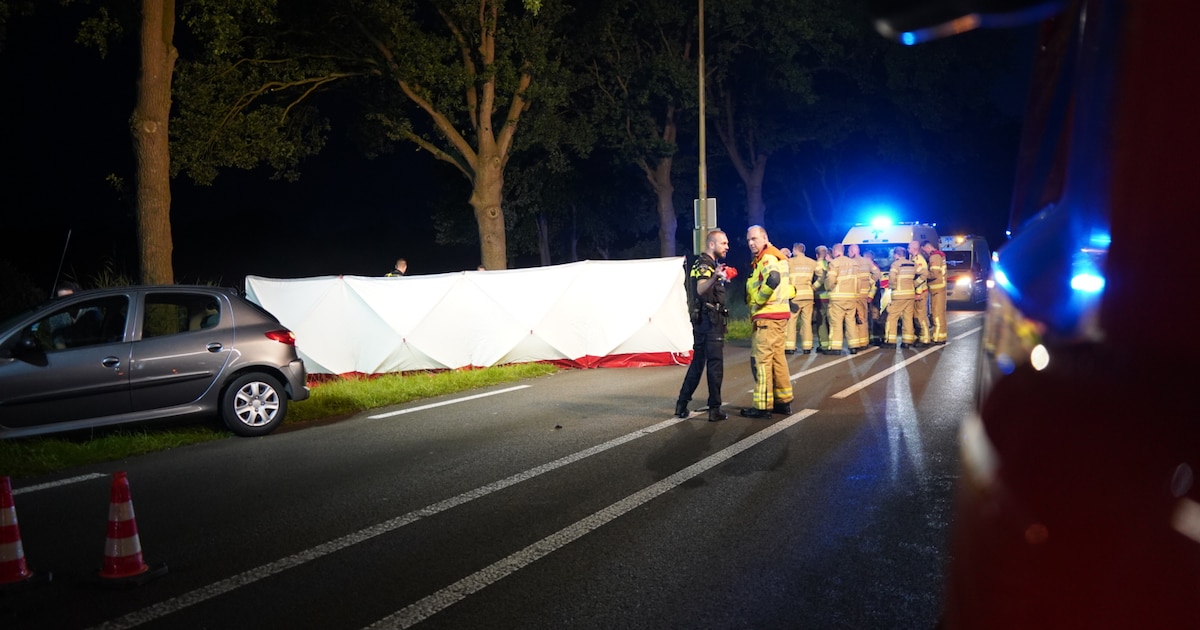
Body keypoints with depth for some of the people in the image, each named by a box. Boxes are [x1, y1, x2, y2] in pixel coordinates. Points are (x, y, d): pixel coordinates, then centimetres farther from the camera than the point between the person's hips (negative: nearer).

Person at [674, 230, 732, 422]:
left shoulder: (709, 264, 17)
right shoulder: (704, 264, -13)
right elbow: (701, 289, -34)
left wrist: (723, 279, 32)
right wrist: (714, 277, -52)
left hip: (703, 321, 10)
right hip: (710, 321, -10)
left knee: (697, 363, 13)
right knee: (715, 365, -6)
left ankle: (682, 405, 15)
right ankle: (715, 410, -3)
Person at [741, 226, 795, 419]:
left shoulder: (768, 258, -13)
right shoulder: (768, 258, 18)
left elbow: (773, 280, -30)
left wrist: (759, 300, -20)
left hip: (767, 316, -10)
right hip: (776, 314, 10)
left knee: (761, 359, -7)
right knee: (777, 358, 14)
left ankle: (763, 406, -5)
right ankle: (783, 401, 20)